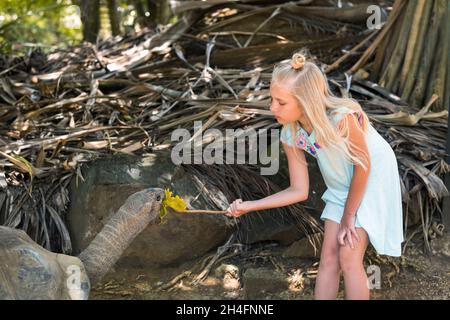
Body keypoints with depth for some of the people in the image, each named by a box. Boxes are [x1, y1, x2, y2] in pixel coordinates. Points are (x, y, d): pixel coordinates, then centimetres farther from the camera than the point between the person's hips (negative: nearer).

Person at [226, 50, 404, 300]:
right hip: (341, 187, 6)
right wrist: (249, 206, -15)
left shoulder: (342, 118, -36)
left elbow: (363, 166, -21)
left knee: (349, 257, -10)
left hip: (374, 179, -5)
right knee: (328, 257, 4)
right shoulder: (291, 136, -17)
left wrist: (347, 218, -11)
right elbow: (300, 190, -7)